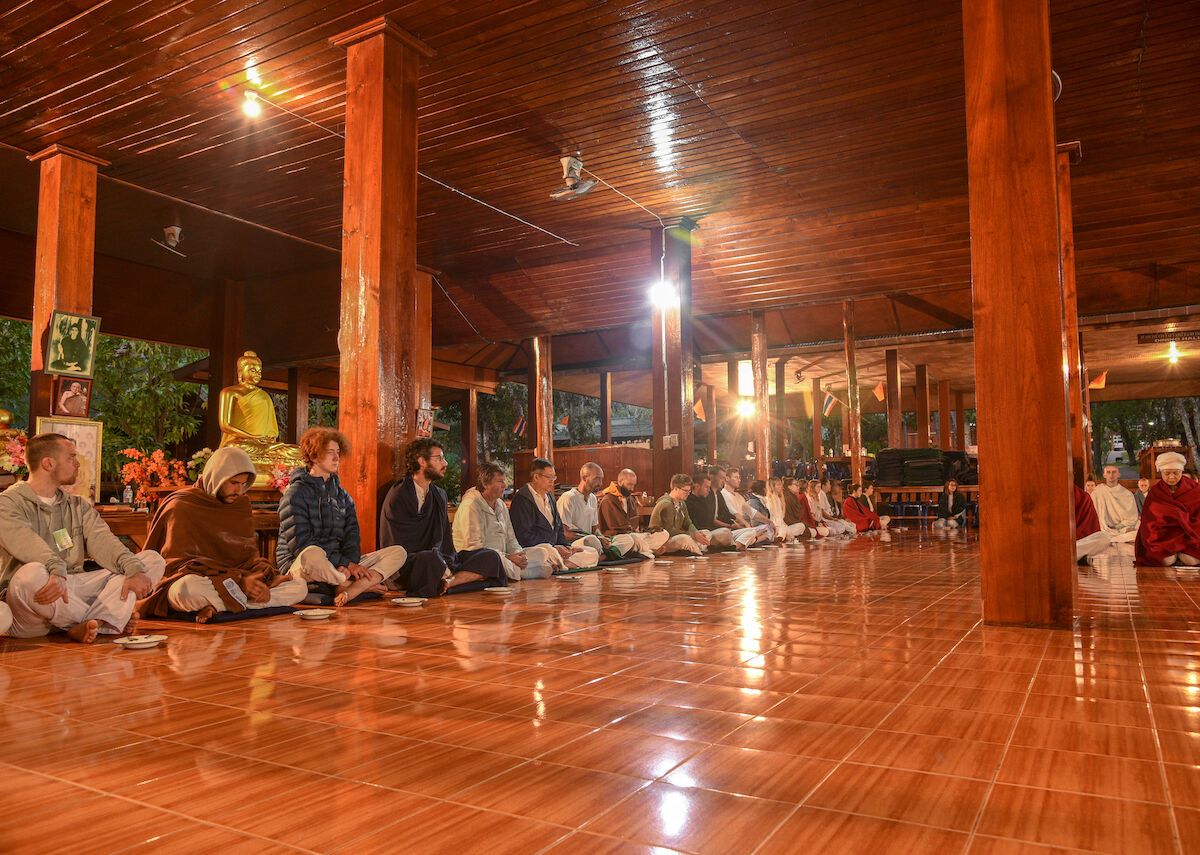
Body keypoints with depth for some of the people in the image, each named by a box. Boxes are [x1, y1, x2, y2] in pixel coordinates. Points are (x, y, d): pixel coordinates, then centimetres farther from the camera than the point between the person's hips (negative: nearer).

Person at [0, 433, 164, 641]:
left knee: (152, 559, -8)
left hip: (75, 589, 5)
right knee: (31, 574, -39)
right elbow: (25, 542, -20)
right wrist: (57, 570, -40)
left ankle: (89, 626, -28)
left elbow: (101, 540, 1)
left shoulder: (78, 505, 19)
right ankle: (112, 618, -19)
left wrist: (134, 570, -20)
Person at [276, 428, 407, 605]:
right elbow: (301, 544, -13)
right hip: (298, 566, -6)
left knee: (398, 552, -10)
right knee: (312, 556, -43)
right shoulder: (296, 493, -3)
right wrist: (345, 563, -18)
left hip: (339, 566, 6)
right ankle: (364, 584, -18)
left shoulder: (342, 495, 19)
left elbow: (351, 533, 7)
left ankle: (348, 591, -34)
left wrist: (351, 562, -16)